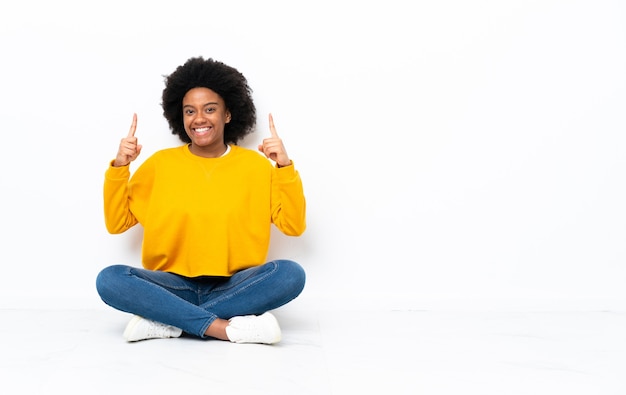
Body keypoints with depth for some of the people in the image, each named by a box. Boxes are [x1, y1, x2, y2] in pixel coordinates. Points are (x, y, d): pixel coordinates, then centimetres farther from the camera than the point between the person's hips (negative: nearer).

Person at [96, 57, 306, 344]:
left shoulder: (255, 165, 4)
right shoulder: (160, 163, 6)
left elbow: (293, 225, -1)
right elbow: (117, 223, 8)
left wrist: (284, 167, -12)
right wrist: (119, 167, -5)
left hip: (234, 288, 0)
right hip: (173, 287, 0)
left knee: (291, 274, -29)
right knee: (109, 279, -27)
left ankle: (165, 322, -25)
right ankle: (227, 328, -29)